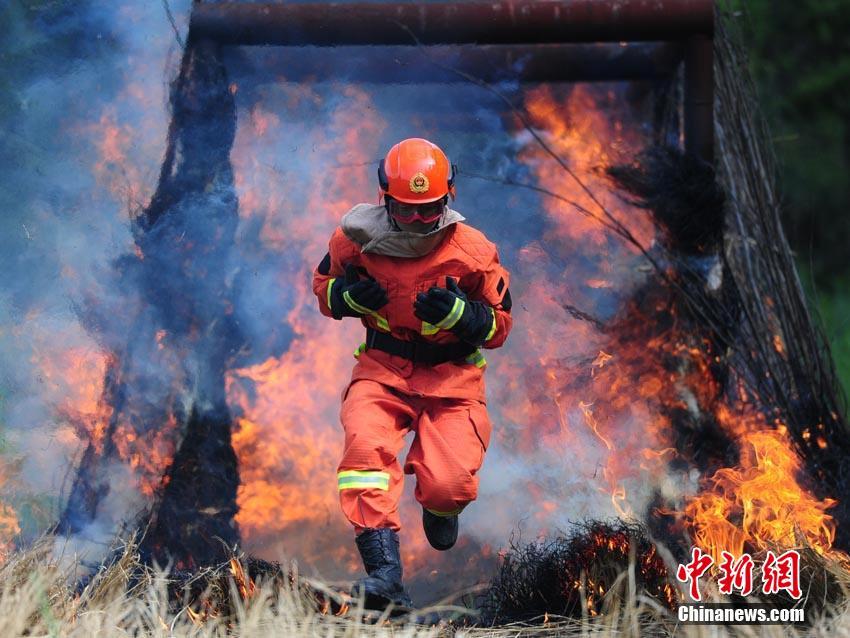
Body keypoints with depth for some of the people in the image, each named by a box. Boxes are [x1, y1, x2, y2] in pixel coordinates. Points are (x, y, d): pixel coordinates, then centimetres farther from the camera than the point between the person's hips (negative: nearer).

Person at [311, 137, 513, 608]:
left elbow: (499, 326, 1)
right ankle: (384, 573, -36)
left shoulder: (473, 253, -9)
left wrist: (459, 314, -20)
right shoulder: (357, 238, -6)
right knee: (365, 445, -32)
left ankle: (439, 508, 26)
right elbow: (322, 284, 13)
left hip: (451, 376, -1)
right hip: (383, 370, 1)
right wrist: (348, 297, -11)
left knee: (449, 485, -18)